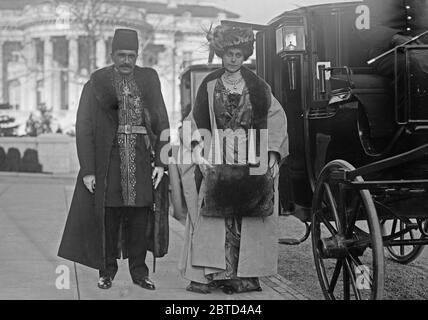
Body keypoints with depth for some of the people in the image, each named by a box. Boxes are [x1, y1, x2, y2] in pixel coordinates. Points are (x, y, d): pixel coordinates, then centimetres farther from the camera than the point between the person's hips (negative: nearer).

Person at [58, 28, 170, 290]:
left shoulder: (149, 79, 8)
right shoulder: (96, 83, 1)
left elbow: (162, 122, 7)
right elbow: (83, 128, -1)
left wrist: (160, 161, -2)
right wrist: (87, 170, -8)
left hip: (141, 158, 2)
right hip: (109, 159, -1)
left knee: (140, 217, 6)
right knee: (109, 217, 3)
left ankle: (139, 271, 19)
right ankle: (107, 271, 18)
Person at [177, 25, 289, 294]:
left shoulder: (257, 86, 7)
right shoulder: (210, 85, 7)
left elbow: (277, 119, 5)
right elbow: (196, 122, 7)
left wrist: (272, 154, -3)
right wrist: (201, 152, -5)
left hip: (250, 160, 0)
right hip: (218, 160, 0)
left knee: (247, 219, -1)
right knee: (217, 218, -7)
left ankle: (245, 273, 3)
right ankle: (210, 273, -6)